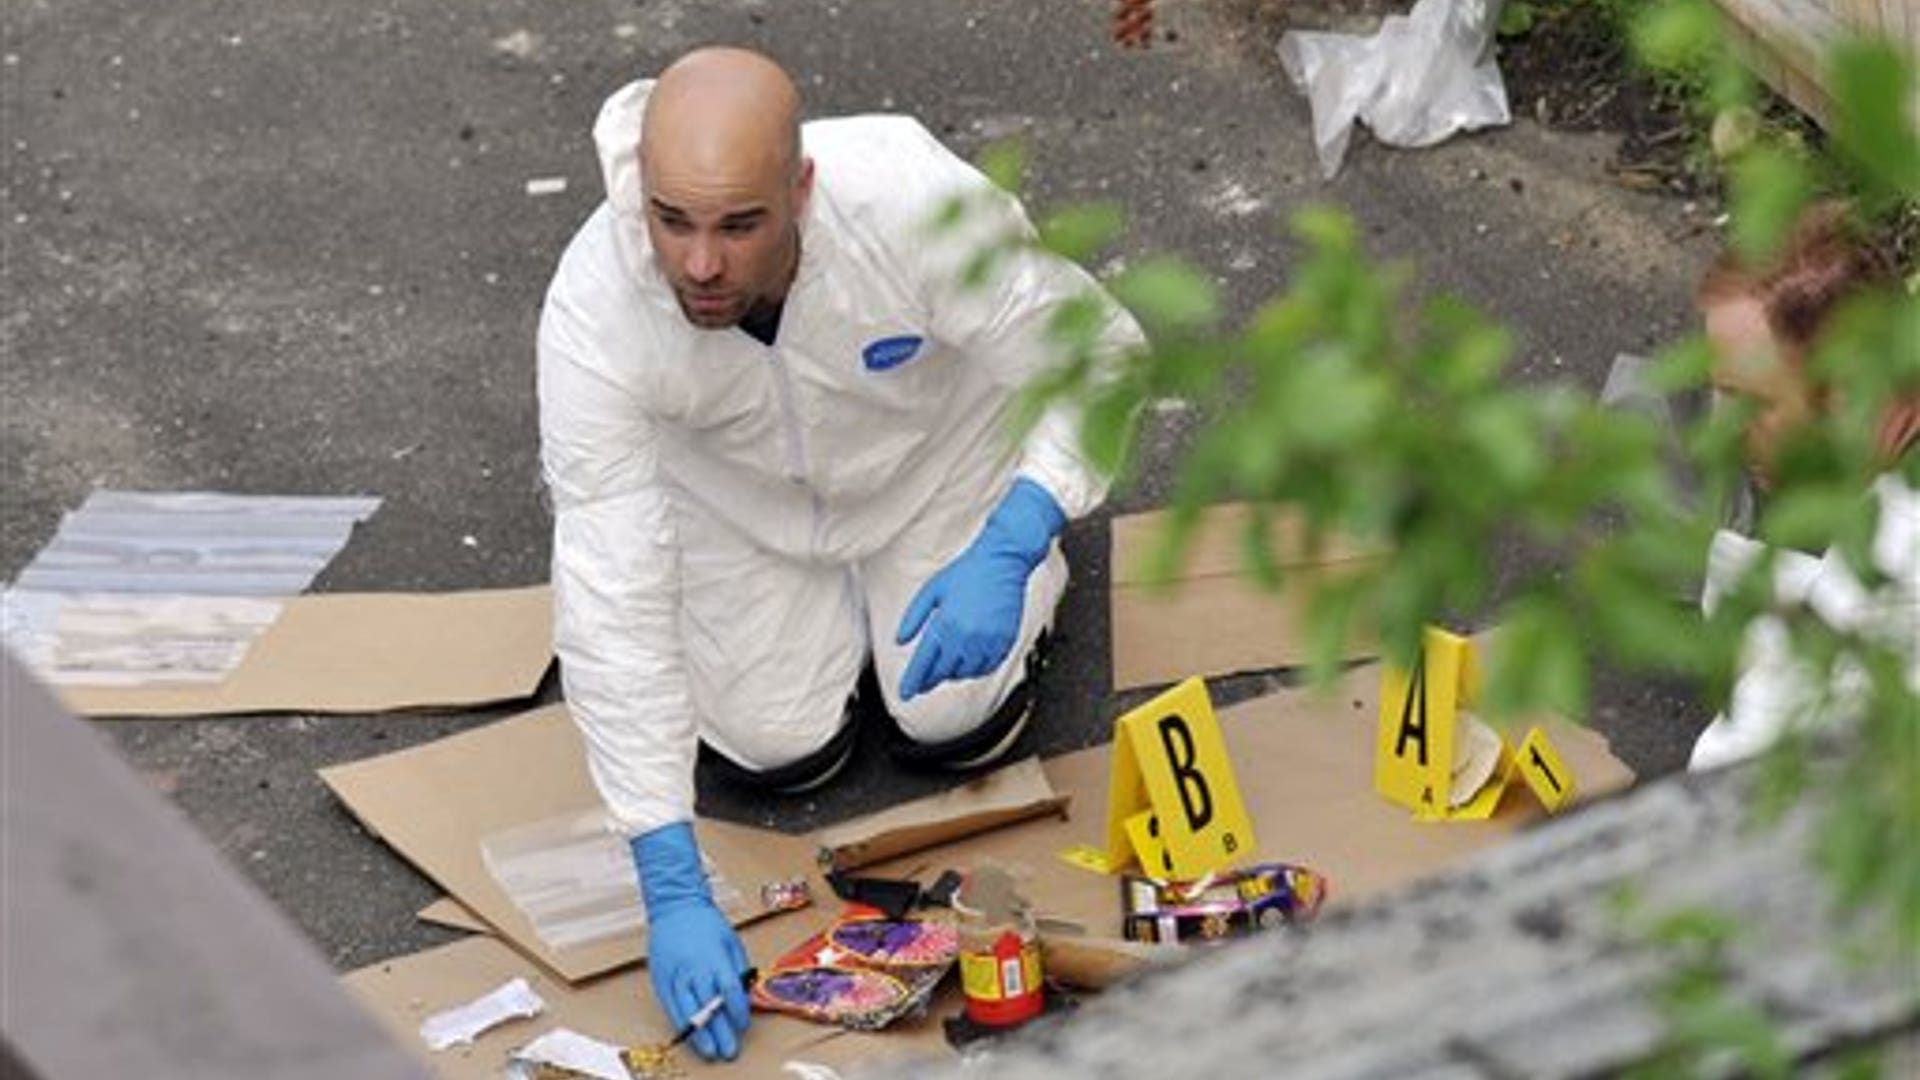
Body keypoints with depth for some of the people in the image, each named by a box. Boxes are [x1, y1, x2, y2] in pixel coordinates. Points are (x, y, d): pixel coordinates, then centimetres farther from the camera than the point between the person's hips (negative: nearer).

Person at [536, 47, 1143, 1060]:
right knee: (779, 748, -4)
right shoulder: (592, 311, -38)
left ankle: (1021, 554, 27)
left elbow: (1100, 358, -25)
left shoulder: (918, 205, -42)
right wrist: (673, 889, -38)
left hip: (933, 448, 0)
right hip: (737, 485, 1)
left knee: (951, 725, -3)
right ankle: (825, 594, 27)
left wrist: (1008, 553, -41)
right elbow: (610, 599, -36)